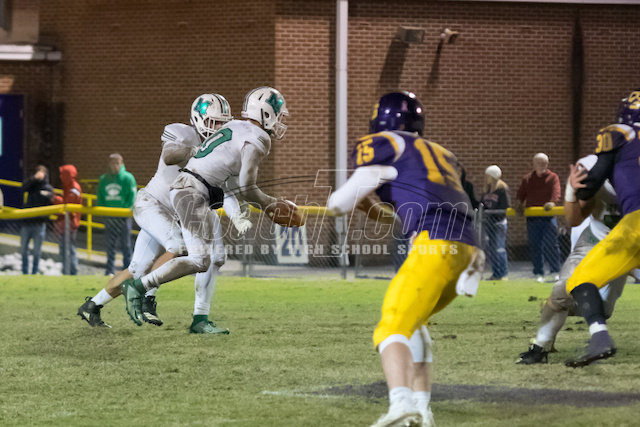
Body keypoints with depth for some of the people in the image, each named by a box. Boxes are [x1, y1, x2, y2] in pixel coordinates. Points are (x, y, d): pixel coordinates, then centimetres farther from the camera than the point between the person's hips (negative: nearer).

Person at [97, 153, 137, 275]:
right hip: (109, 218, 3)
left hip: (123, 216, -3)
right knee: (110, 245, 5)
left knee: (125, 244, 2)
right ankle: (110, 271, 9)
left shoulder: (128, 178, -3)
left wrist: (126, 209, -14)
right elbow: (100, 198, 14)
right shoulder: (103, 179, 9)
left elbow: (132, 197, -5)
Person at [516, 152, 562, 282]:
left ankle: (555, 272, 0)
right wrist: (519, 204, -9)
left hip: (548, 216, -2)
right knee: (535, 246, 3)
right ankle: (539, 274, 10)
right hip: (532, 217, 2)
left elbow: (556, 192, -7)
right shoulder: (527, 179, 16)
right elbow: (521, 193, 11)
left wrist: (552, 202, -26)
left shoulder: (553, 177, 7)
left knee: (551, 244, -7)